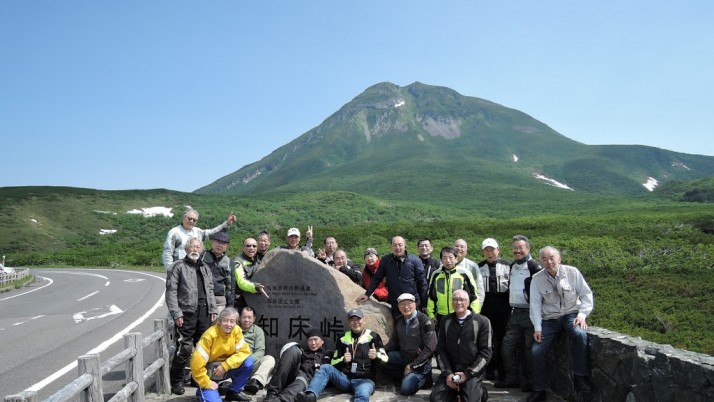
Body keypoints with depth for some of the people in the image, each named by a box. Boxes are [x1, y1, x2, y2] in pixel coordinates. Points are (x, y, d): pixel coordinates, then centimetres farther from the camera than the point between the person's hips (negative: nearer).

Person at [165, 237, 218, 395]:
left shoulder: (205, 268, 19)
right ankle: (176, 381, 8)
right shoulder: (178, 266, 0)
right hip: (186, 312, -6)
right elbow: (171, 291, -6)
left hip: (204, 313, 6)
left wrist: (213, 309, 10)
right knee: (185, 348, -7)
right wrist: (176, 313, -13)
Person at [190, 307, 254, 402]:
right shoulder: (210, 335, -25)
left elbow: (244, 351, -14)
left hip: (225, 369, 5)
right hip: (208, 371, -5)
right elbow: (197, 362, -26)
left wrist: (225, 366, -25)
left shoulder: (236, 331, -10)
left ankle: (233, 392, 3)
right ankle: (202, 391, 10)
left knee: (248, 361, -18)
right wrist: (207, 383, -19)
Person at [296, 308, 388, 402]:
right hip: (345, 378, 4)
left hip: (364, 380, -4)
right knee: (326, 368, -23)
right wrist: (343, 360, -10)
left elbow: (384, 358, 0)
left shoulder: (373, 337, 4)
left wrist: (376, 356, -24)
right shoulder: (343, 339, 14)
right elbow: (334, 363, 13)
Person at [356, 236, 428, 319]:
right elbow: (377, 279, 8)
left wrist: (424, 304, -2)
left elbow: (422, 283, -1)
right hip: (395, 304, 1)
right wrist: (367, 294, -1)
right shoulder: (386, 260, 2)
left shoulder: (415, 260, -3)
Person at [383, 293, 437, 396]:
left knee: (406, 389, -22)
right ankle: (406, 376, -1)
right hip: (403, 356, 6)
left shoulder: (424, 321, -17)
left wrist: (412, 365, -18)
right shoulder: (398, 321, 2)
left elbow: (430, 348, -19)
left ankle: (424, 378, 6)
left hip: (420, 361, -6)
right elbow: (394, 341, 12)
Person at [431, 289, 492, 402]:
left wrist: (468, 373, -12)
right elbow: (440, 349, 5)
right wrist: (447, 373, -8)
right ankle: (455, 391, 14)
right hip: (450, 370, 3)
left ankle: (479, 391, 11)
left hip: (473, 372, -3)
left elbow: (485, 352, -6)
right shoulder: (446, 321, 6)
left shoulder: (482, 321, -4)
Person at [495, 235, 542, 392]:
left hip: (530, 314, -7)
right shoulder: (512, 266, 15)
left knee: (529, 348, 0)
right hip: (515, 313, 8)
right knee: (507, 346, 8)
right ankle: (511, 379, 20)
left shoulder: (534, 266, -10)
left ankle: (530, 382, 14)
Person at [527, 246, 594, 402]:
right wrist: (537, 328, -9)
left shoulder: (572, 272, -8)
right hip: (549, 319, 2)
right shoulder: (537, 278, -5)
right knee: (537, 351, -5)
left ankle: (581, 377, -20)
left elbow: (586, 294, -3)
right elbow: (535, 304, -4)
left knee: (580, 334, -35)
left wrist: (582, 314, -16)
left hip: (571, 314, -2)